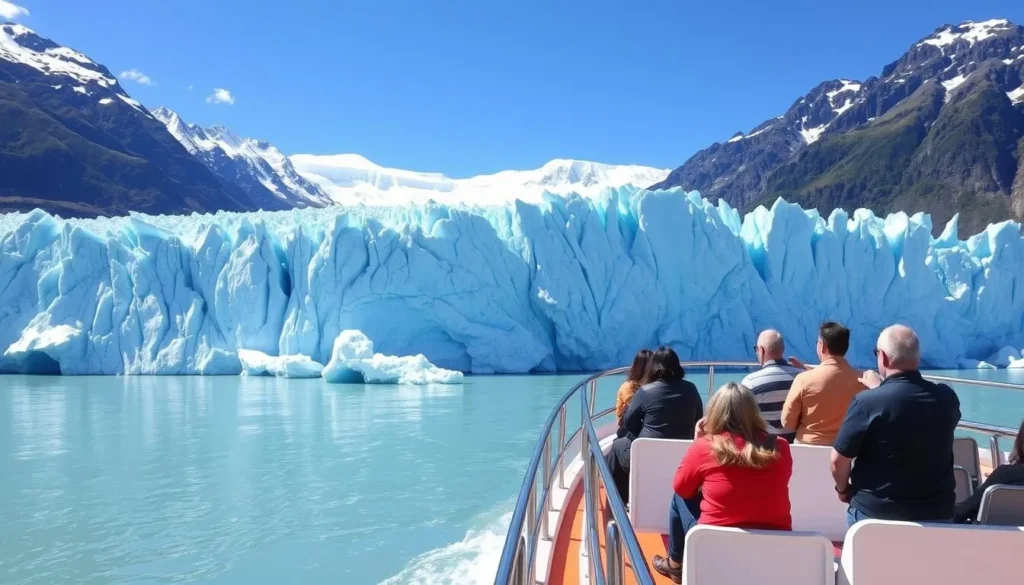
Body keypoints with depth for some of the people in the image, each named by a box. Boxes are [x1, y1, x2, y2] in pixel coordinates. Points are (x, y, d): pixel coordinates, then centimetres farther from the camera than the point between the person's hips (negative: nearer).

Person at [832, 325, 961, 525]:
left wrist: (843, 489, 7)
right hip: (936, 514, 4)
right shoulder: (947, 399, -6)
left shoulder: (867, 402, -20)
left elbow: (838, 460, -12)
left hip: (875, 513, -3)